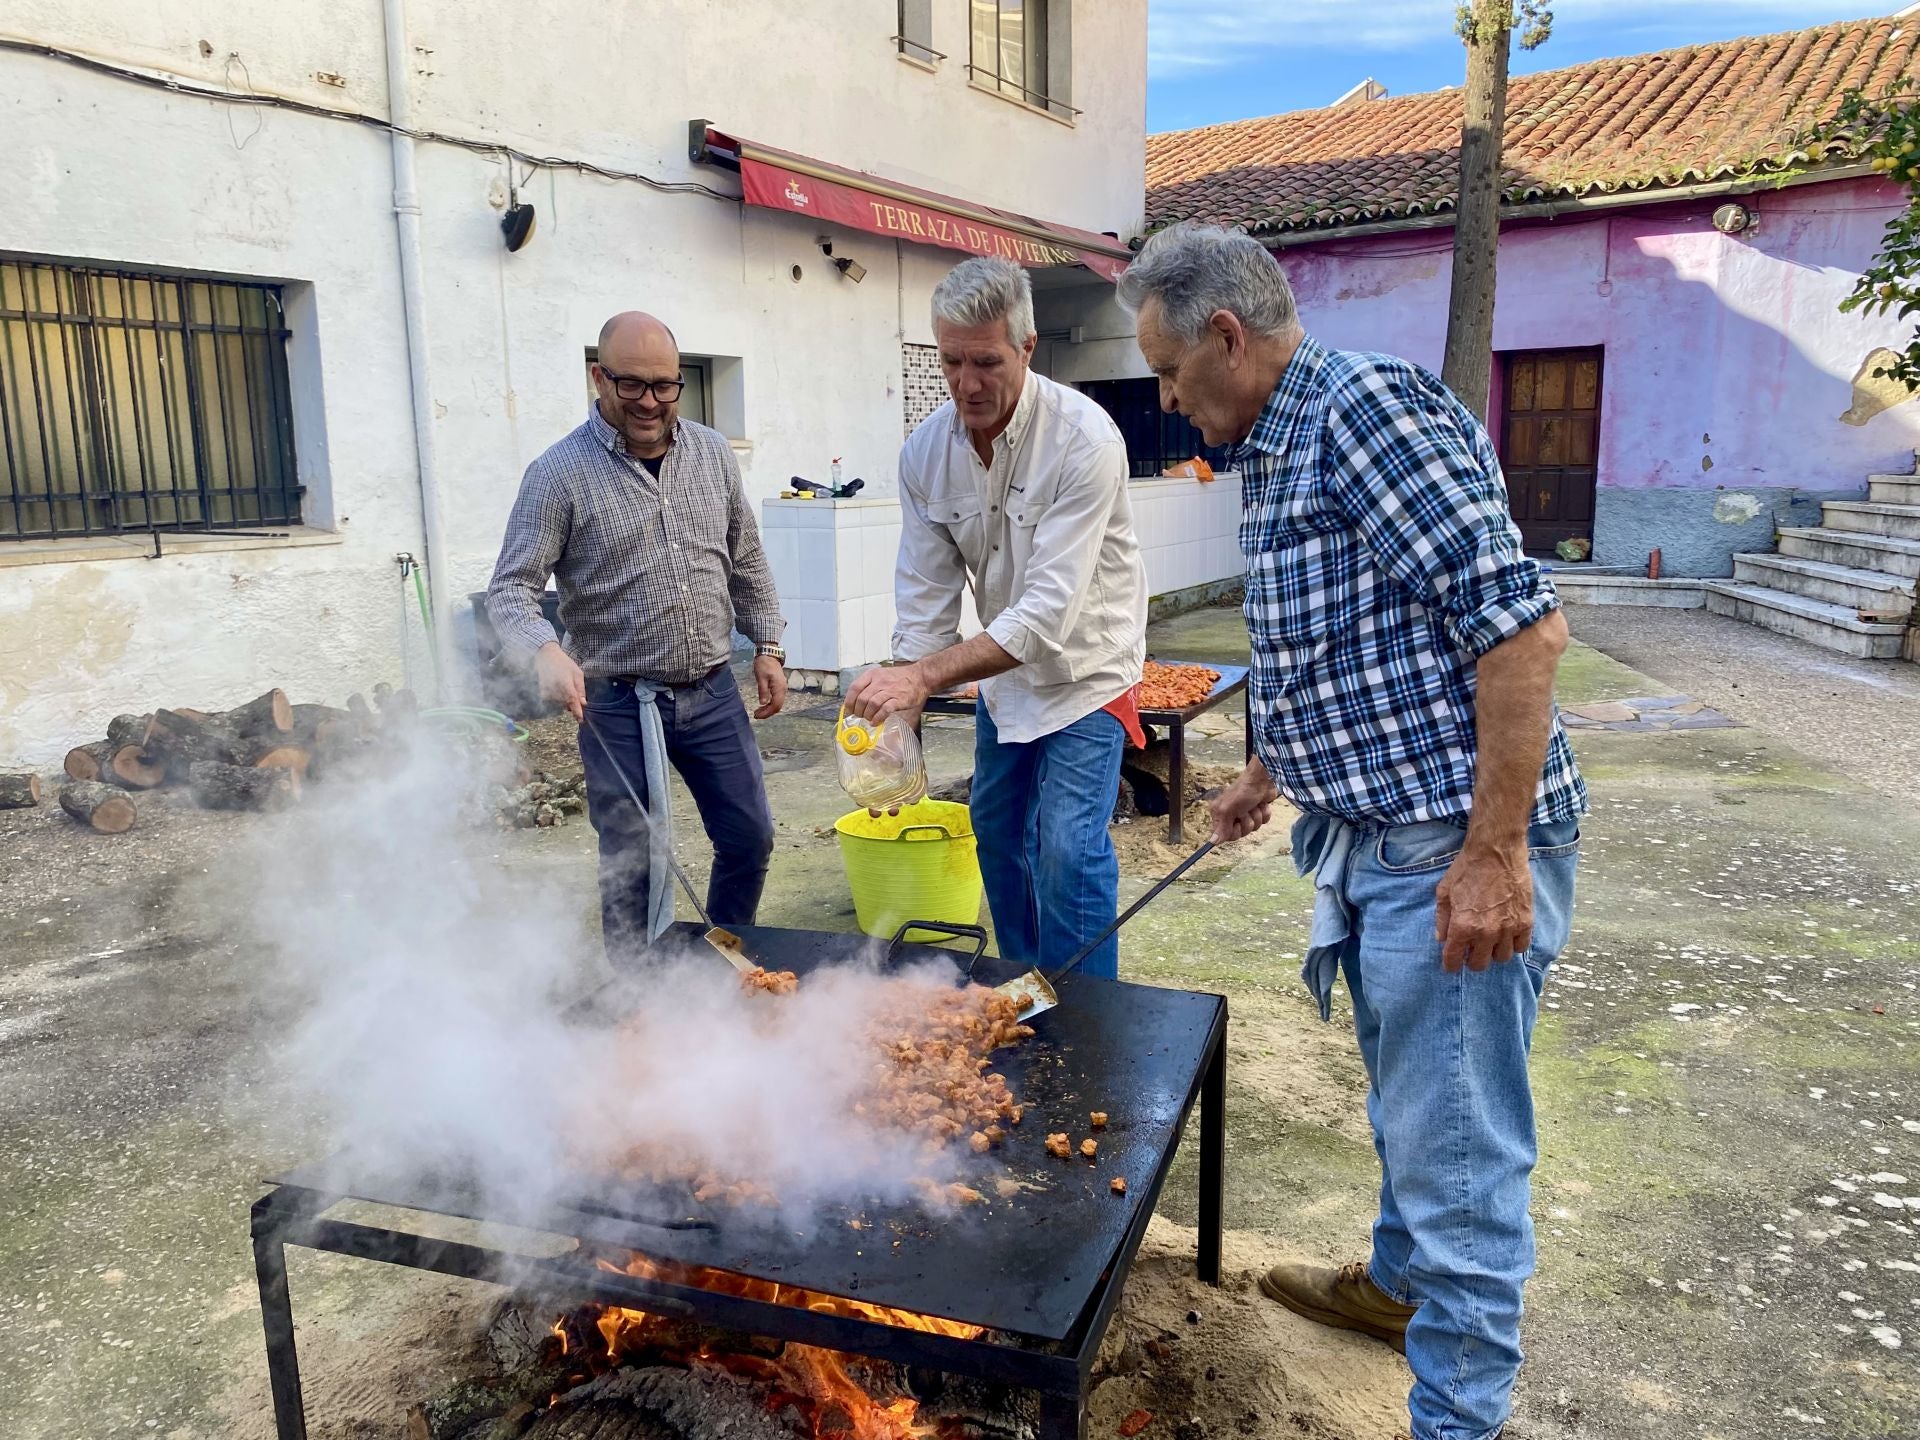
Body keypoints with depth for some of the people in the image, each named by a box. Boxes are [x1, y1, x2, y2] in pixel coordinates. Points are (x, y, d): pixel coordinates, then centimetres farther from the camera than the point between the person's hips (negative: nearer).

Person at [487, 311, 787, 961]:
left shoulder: (712, 454, 6)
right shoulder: (560, 474, -9)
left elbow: (746, 561, 16)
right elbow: (511, 589, -12)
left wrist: (767, 644, 12)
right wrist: (545, 650, -31)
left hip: (712, 689, 4)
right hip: (618, 703, -4)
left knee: (750, 839, 11)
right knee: (634, 862, 5)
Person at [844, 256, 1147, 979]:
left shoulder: (1084, 438, -28)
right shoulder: (926, 449, -10)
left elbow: (1050, 609, -33)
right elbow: (926, 596, -6)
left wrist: (924, 674, -41)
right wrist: (899, 721, -14)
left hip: (1084, 662, -6)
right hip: (1002, 661, 6)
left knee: (1068, 848, -13)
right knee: (997, 834, 15)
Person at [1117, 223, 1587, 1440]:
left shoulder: (1371, 406, -16)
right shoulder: (1279, 451, 14)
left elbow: (1519, 622, -23)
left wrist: (1494, 852, -24)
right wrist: (1273, 775, 32)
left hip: (1454, 852, -10)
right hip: (1379, 840, 10)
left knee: (1455, 1148, 2)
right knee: (1403, 1100, 27)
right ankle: (1400, 1283, 48)